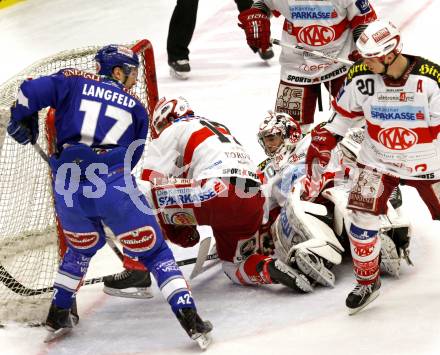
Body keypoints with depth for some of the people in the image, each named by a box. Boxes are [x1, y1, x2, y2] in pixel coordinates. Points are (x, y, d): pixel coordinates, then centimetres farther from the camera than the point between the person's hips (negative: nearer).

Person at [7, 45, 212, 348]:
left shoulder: (74, 83, 16)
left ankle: (58, 317, 34)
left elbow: (31, 92, 3)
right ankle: (191, 320, 0)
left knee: (82, 248, 31)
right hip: (114, 188, -2)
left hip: (68, 189, 2)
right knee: (153, 252, 10)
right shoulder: (136, 109, 19)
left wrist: (22, 120, 22)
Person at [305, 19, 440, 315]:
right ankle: (367, 281, 8)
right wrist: (323, 142, 2)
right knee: (363, 217, -12)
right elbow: (345, 112, 3)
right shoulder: (361, 78, -14)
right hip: (378, 161, 2)